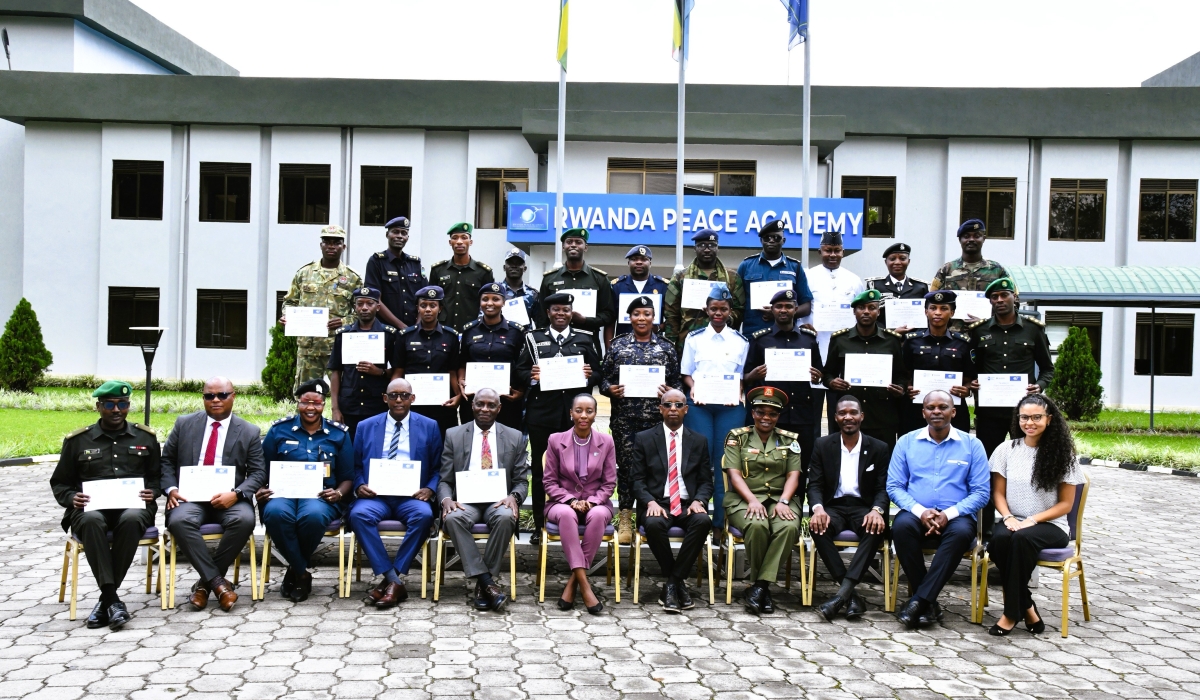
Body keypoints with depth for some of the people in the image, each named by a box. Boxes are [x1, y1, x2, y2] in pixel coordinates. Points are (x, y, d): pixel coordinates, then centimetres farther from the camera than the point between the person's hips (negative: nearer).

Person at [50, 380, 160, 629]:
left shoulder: (145, 438, 15)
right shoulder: (77, 441, 13)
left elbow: (158, 476, 19)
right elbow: (59, 483, 18)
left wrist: (153, 492, -4)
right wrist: (71, 498, -4)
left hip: (132, 506, 0)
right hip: (91, 508, 0)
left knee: (132, 519, -37)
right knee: (92, 521, -38)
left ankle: (105, 599, -27)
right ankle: (113, 599, -37)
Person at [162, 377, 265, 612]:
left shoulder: (250, 432, 8)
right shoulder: (184, 424, 13)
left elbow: (258, 472, 3)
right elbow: (167, 460, 15)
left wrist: (236, 494, -15)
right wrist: (170, 489, -4)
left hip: (228, 499, 0)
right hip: (190, 497, 1)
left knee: (244, 520, -33)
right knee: (179, 521, -33)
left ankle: (205, 582, -15)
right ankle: (217, 582, -24)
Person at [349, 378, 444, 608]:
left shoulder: (429, 427, 11)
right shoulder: (366, 427, 14)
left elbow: (438, 467, 10)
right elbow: (356, 466, 14)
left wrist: (430, 489, -9)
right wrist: (359, 486, -6)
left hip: (411, 496, -1)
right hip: (375, 495, 1)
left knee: (424, 514, -34)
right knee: (359, 514, -32)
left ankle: (394, 578, -24)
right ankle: (394, 580, -28)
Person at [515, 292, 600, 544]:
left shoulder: (585, 339, 12)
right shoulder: (533, 338, 11)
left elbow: (597, 373, 11)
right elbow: (520, 371, 7)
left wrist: (589, 376, -11)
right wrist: (531, 376, -14)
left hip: (574, 412, 0)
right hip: (541, 412, 0)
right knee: (540, 469, 3)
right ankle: (539, 524, 12)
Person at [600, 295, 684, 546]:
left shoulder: (666, 347, 9)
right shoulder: (617, 345, 8)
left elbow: (677, 381, 11)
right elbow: (604, 378, 8)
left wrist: (670, 392, -9)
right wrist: (610, 389, -11)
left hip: (656, 419, 0)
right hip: (624, 418, 0)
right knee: (625, 465, 2)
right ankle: (625, 517, 12)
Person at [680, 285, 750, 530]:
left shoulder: (741, 341, 11)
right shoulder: (694, 338, 10)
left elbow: (743, 375, 13)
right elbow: (686, 372, 11)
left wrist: (738, 393, -6)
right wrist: (692, 387, -8)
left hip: (730, 405, 1)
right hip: (699, 403, 0)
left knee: (725, 460, -2)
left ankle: (721, 519, 4)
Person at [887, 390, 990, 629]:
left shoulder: (972, 445, 6)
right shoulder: (906, 442, 8)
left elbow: (981, 492, 2)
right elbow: (894, 486, 4)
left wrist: (949, 514, -15)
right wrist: (920, 511, -15)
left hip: (954, 516, -1)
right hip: (916, 513, 1)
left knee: (962, 532, -35)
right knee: (901, 525, -33)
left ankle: (918, 601, -30)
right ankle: (929, 603, -22)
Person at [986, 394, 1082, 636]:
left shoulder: (1061, 453, -1)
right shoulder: (1007, 449, 5)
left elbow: (1066, 503, -1)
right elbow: (998, 493, 7)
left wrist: (1032, 520, -14)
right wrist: (1008, 518, -13)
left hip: (1050, 525, -2)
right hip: (1014, 521, 2)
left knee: (1022, 538, -35)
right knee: (1000, 539, -33)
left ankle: (1012, 613, -23)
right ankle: (1027, 609, -18)